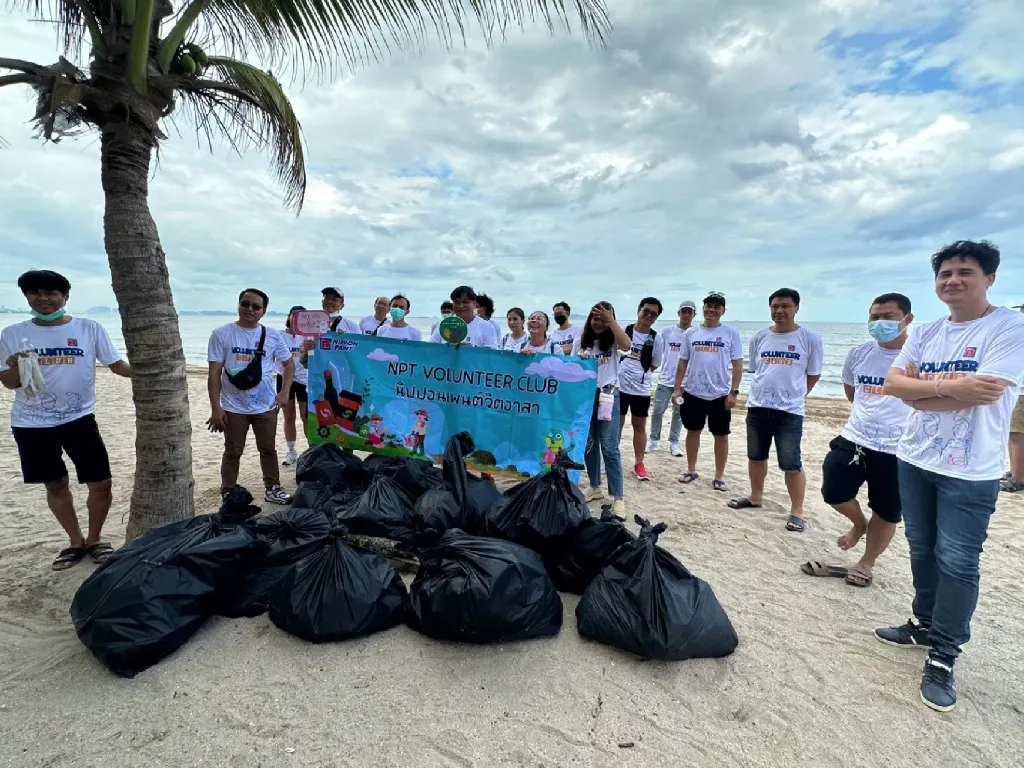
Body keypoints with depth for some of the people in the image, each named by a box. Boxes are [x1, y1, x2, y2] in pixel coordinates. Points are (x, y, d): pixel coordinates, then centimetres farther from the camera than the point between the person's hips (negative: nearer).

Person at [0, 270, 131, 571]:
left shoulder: (90, 329, -4)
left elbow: (117, 365, -6)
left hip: (78, 419, -2)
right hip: (31, 424, 2)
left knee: (101, 483, -1)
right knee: (56, 485, 15)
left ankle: (95, 539, 23)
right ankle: (75, 541, 32)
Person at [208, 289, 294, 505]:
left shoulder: (272, 336, 1)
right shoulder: (222, 334, -5)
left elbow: (289, 364, 10)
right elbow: (214, 373, -6)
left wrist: (284, 393, -2)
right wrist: (216, 408, -9)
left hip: (266, 406, 2)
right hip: (233, 407, -2)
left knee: (268, 449, 13)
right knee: (232, 453, 9)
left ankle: (273, 489, 27)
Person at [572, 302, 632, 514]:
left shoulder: (613, 341, 0)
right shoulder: (580, 341, 8)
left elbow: (627, 346, -23)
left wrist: (611, 321, -22)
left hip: (608, 396, -3)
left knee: (609, 447, -4)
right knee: (588, 444, 12)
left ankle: (618, 496, 2)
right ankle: (595, 487, 28)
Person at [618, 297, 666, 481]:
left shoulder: (657, 339, -1)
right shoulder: (624, 330, -2)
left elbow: (655, 365, 8)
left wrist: (639, 374, 0)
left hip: (641, 389, 1)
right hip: (619, 386, 0)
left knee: (640, 426, 9)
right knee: (617, 423, 9)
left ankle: (639, 464, 21)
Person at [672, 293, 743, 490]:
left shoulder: (731, 334, -1)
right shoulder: (691, 333, 5)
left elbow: (737, 365, -2)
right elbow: (683, 363, 8)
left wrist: (733, 392, -9)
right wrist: (677, 388, 2)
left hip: (720, 395, -2)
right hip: (692, 393, 2)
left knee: (721, 436, 6)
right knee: (693, 432, 13)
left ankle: (719, 476, 18)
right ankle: (691, 470, 27)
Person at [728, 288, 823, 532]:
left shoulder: (810, 339, -5)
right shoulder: (759, 338, 4)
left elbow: (814, 374, 3)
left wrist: (793, 394, 4)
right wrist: (768, 390, 7)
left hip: (790, 410, -4)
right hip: (757, 407, 4)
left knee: (791, 464, -1)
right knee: (756, 456, 16)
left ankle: (797, 511, 13)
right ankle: (755, 497, 33)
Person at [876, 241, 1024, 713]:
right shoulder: (925, 334, 6)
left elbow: (983, 395, -22)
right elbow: (892, 384, -5)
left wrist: (918, 389, -10)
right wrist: (948, 387, -20)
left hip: (970, 472, -6)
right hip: (914, 460, 6)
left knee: (957, 563, 2)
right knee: (922, 550, 18)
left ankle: (943, 658, 16)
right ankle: (926, 625, 36)